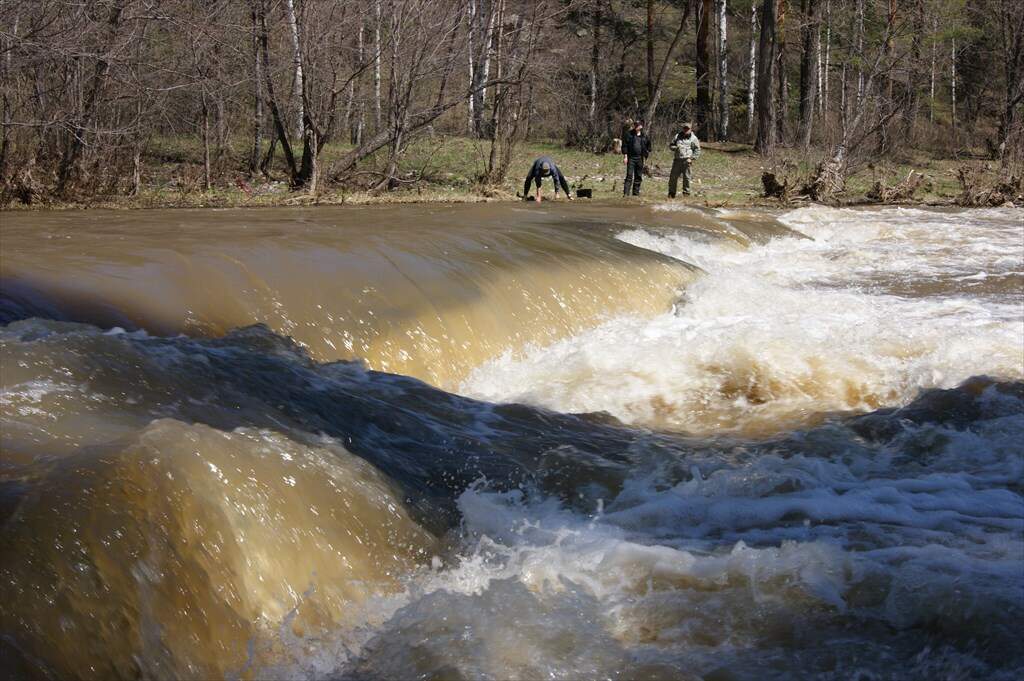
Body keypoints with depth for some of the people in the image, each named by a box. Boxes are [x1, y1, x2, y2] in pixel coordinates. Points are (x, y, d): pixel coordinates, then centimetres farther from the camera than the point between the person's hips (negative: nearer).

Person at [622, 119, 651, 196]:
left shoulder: (644, 136, 8)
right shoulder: (629, 134, 0)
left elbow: (648, 147, 17)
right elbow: (624, 145, 0)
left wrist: (645, 156, 10)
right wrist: (625, 156, -7)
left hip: (640, 159, 3)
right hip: (631, 158, -3)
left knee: (638, 177, 8)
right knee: (629, 176, -10)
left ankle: (636, 193, 16)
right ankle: (626, 193, -13)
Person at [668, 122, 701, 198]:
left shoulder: (693, 138, 5)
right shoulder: (677, 136, 15)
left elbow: (697, 150, 4)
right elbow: (670, 145, 19)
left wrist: (691, 158, -9)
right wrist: (675, 147, -4)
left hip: (687, 161, -3)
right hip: (677, 160, 3)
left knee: (687, 178, -4)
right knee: (673, 177, 1)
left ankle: (686, 193, 4)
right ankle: (671, 193, 9)